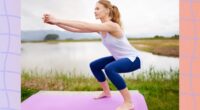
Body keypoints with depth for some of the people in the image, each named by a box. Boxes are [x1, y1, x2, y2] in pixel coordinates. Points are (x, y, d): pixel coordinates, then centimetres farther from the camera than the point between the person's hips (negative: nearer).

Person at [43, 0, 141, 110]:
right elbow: (76, 29, -7)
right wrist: (56, 22, -17)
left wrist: (58, 20, -35)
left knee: (109, 68, -36)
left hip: (132, 59, -9)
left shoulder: (112, 26, -27)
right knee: (94, 65, 14)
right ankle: (106, 92, 28)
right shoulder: (100, 28, -1)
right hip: (120, 58, 9)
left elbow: (85, 26, -36)